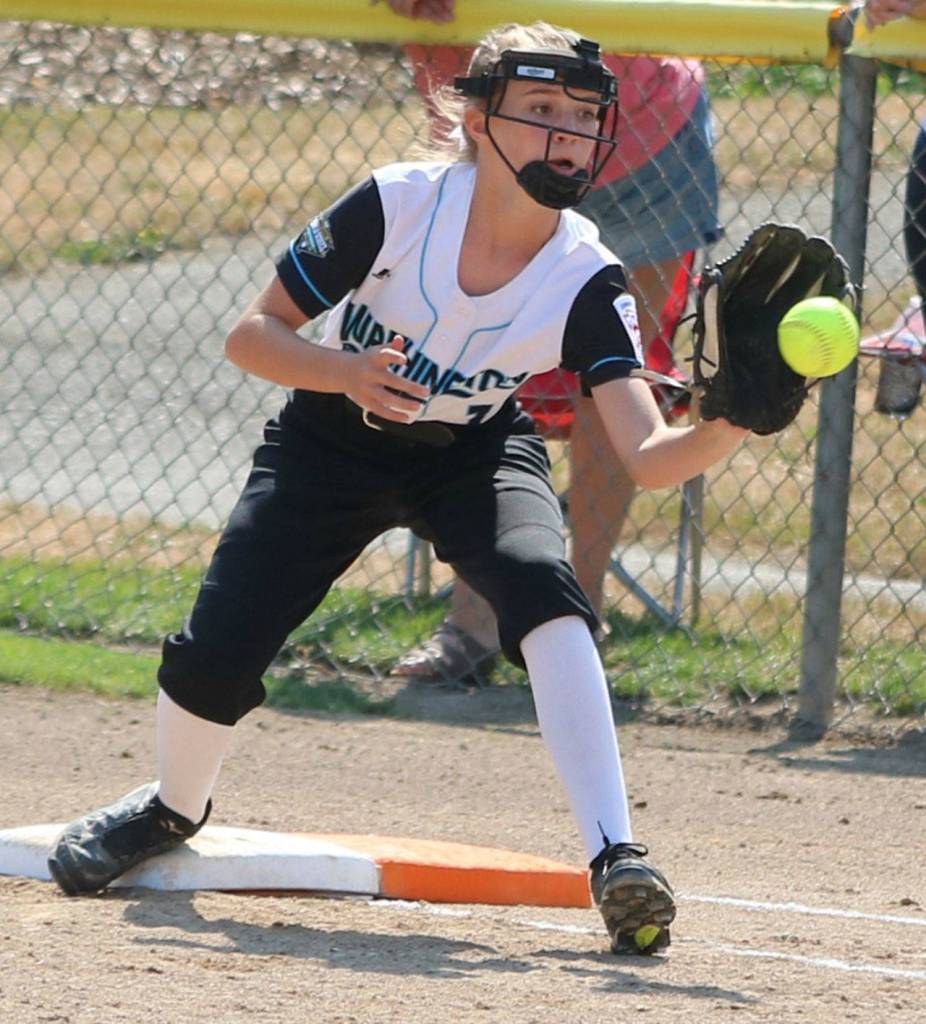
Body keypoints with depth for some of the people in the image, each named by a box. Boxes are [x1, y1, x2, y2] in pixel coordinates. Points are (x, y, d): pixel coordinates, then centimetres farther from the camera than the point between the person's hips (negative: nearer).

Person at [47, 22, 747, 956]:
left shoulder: (586, 283, -23)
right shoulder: (398, 205, -25)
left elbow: (646, 459, -32)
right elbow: (252, 334, -16)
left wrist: (726, 432, -53)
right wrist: (347, 373, -35)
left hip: (474, 456, 0)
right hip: (331, 446, 0)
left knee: (542, 586, -32)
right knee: (211, 663, -9)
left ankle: (613, 859, -34)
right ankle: (174, 807, 27)